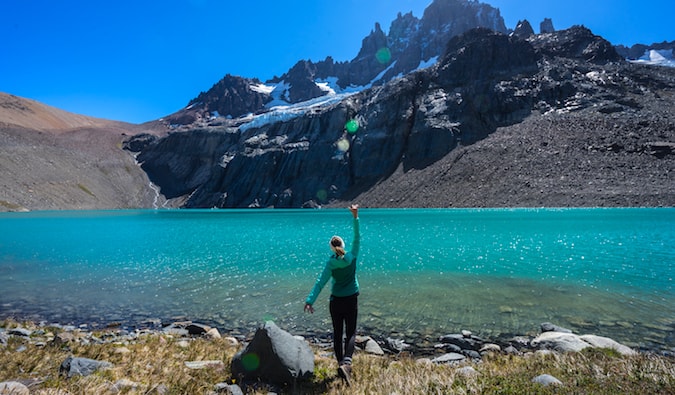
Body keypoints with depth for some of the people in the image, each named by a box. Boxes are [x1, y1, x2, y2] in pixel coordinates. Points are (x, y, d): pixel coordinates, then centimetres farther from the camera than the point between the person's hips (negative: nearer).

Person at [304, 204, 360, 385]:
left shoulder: (331, 263, -11)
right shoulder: (352, 257, -10)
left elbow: (320, 283, -17)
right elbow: (357, 237, -5)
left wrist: (310, 300, -18)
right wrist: (355, 217, -4)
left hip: (336, 302, 0)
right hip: (351, 301, 0)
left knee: (337, 334, 15)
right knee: (351, 334, 4)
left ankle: (341, 364, 21)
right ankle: (346, 363, -17)